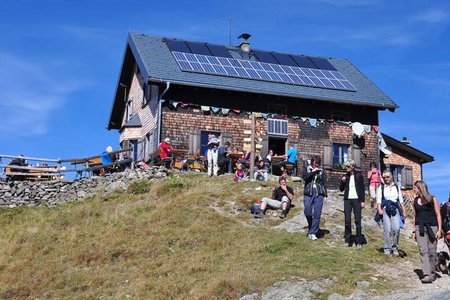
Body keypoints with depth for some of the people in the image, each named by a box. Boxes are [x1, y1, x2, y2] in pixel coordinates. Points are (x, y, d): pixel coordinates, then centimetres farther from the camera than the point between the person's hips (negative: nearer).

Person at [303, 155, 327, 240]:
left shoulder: (321, 171, 13)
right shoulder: (308, 169, 10)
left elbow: (324, 184, 14)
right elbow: (304, 177, -8)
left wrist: (325, 195, 8)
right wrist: (312, 172, -13)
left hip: (319, 194, 1)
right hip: (308, 193, -1)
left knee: (317, 214, -4)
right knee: (307, 212, -10)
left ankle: (313, 233, 1)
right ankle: (311, 227, 18)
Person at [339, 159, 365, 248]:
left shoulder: (358, 175, -2)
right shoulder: (345, 176, 8)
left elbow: (362, 189, 0)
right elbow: (341, 189, 10)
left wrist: (362, 201, -5)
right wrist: (342, 181, -7)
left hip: (356, 199, -3)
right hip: (347, 200, 3)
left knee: (357, 220, -2)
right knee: (347, 220, 1)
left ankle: (359, 242, 4)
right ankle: (347, 240, 10)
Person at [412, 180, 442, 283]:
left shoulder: (433, 199, -1)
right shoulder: (415, 200, 11)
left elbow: (438, 215, -1)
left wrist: (439, 230, -7)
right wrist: (414, 231, 13)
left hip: (432, 227, -2)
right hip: (420, 228, 3)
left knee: (431, 252, 2)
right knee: (423, 251, -9)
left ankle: (432, 274, 17)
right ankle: (426, 275, -15)